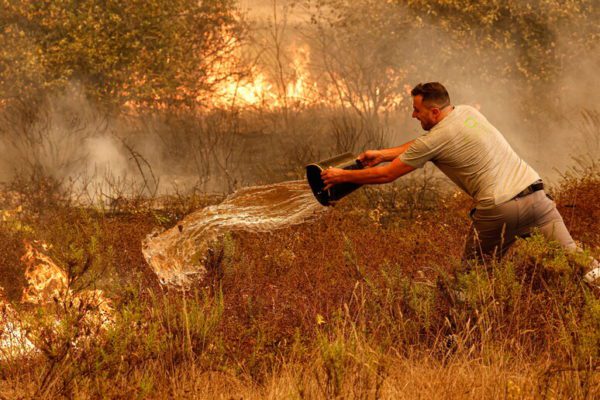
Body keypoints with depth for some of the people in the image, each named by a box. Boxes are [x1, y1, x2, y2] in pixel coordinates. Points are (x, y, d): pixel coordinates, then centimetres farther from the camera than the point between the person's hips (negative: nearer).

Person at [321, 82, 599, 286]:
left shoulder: (435, 140, -6)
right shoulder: (468, 112, 14)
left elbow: (386, 175, 3)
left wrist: (342, 176, 15)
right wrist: (383, 154, 28)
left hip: (499, 210, -6)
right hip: (535, 193, 6)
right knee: (570, 256, 4)